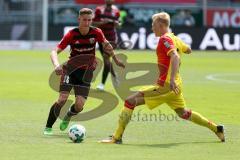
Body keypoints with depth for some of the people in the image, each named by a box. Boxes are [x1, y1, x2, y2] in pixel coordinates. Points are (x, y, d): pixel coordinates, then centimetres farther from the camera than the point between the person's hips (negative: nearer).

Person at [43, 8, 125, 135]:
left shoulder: (96, 33, -9)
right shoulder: (72, 34, -15)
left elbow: (106, 45, 13)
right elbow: (55, 52, -18)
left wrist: (116, 60, 23)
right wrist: (56, 65, -37)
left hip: (86, 72, 2)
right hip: (71, 69, -2)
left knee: (79, 105, -11)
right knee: (62, 99, -19)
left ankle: (68, 117, 26)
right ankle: (48, 128, -4)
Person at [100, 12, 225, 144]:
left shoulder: (165, 39, -13)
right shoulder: (175, 39, 12)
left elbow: (175, 56, -29)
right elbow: (188, 50, 31)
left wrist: (172, 79, -38)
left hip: (165, 86, -9)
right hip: (174, 86, 9)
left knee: (130, 101, -10)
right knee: (183, 113, 27)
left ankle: (117, 137, -13)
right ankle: (216, 129, 30)